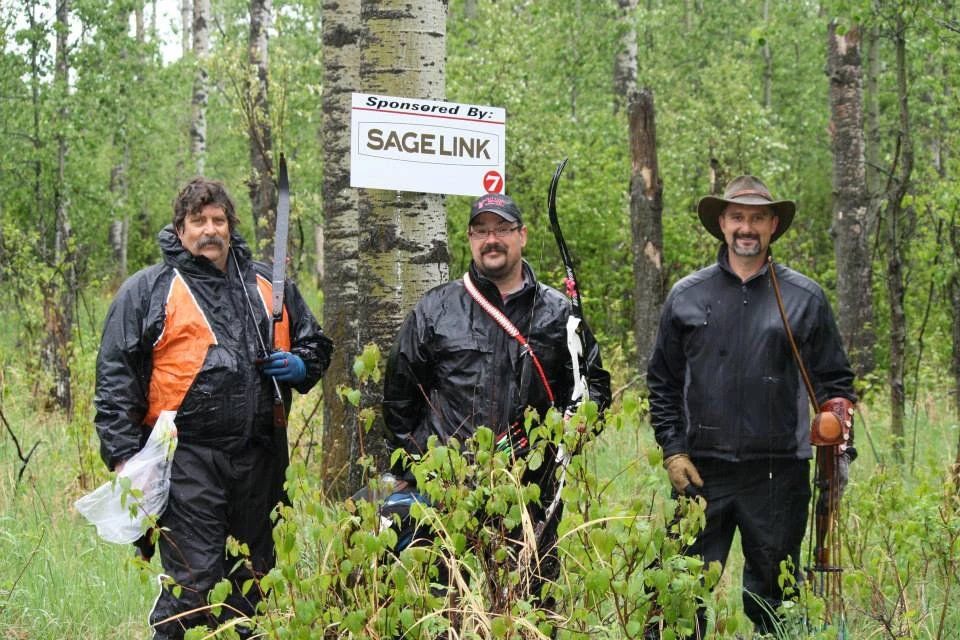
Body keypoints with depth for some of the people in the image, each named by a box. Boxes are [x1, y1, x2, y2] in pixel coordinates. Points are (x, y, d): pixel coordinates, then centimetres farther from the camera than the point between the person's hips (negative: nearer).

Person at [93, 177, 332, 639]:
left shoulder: (267, 285, 16)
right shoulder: (147, 290, 3)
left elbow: (316, 344, 26)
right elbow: (115, 378, -1)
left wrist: (299, 366, 2)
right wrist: (124, 455, -9)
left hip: (260, 458, 5)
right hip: (187, 458, -5)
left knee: (254, 580, 12)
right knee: (193, 584, -10)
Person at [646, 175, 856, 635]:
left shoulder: (804, 298, 6)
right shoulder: (686, 297, 7)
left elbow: (834, 381, 9)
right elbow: (662, 383, 11)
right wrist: (672, 450, 1)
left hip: (779, 472, 0)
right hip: (701, 471, 0)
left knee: (771, 595, 9)